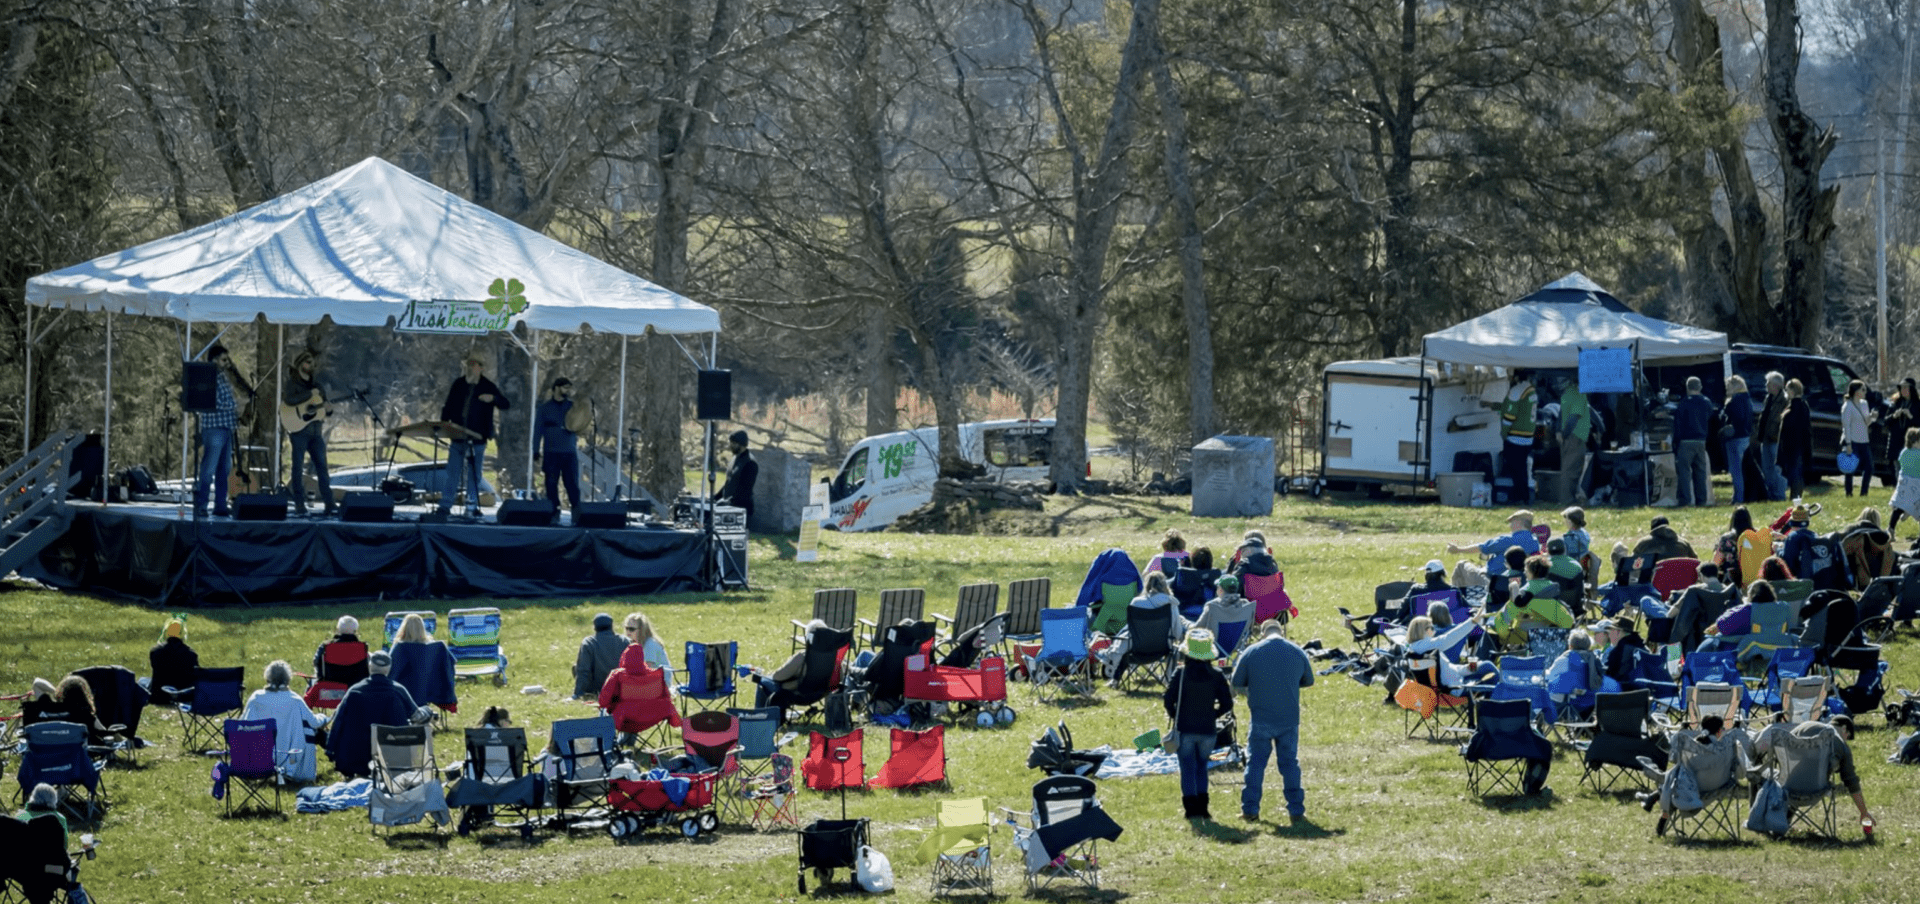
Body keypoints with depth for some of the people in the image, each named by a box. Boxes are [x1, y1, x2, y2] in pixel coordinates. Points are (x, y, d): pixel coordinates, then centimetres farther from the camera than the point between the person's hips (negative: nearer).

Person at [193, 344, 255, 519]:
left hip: (226, 428, 10)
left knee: (224, 470, 11)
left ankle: (220, 507, 16)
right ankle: (200, 509, -11)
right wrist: (234, 407, -12)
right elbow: (213, 402, -19)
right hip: (214, 427, -10)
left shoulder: (222, 377, 17)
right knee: (208, 470, -11)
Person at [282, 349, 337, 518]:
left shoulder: (316, 384, 18)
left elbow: (325, 407, 21)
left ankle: (329, 503, -5)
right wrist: (310, 394, -19)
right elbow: (288, 399, -21)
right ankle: (299, 504, 0)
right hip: (299, 429, -5)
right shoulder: (292, 384, 0)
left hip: (315, 431, 5)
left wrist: (328, 409, -3)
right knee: (298, 466, -2)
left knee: (322, 466, -2)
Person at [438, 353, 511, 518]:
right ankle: (445, 506, 3)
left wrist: (493, 398, -28)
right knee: (452, 474, 1)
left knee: (474, 476, 4)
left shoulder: (488, 387, -1)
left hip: (477, 438, -1)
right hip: (457, 436, 1)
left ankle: (472, 507, 10)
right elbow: (448, 406, 12)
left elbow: (506, 405, -7)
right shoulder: (458, 384, 6)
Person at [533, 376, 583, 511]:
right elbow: (538, 430, 4)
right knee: (551, 484, 1)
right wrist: (536, 451, -2)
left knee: (573, 484, -3)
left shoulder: (572, 406, 9)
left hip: (570, 453, 1)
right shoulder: (545, 407, 5)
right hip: (551, 453, -1)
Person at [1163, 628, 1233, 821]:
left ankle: (1191, 807, -3)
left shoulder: (1181, 674, -8)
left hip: (1184, 730, -2)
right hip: (1208, 731, 2)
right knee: (1201, 767, 17)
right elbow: (1227, 704, 0)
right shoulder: (1216, 676, -2)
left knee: (1188, 769, 4)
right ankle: (1202, 807, 10)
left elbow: (1168, 700, -7)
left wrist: (1176, 717, 11)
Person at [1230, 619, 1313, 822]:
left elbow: (1236, 684, 0)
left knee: (1255, 762, 9)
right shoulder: (1298, 653, 0)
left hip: (1261, 719, -2)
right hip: (1289, 719, 2)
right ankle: (1296, 809, 11)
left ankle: (1250, 809, 9)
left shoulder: (1251, 653, -7)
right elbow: (1308, 682, 15)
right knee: (1290, 763, 10)